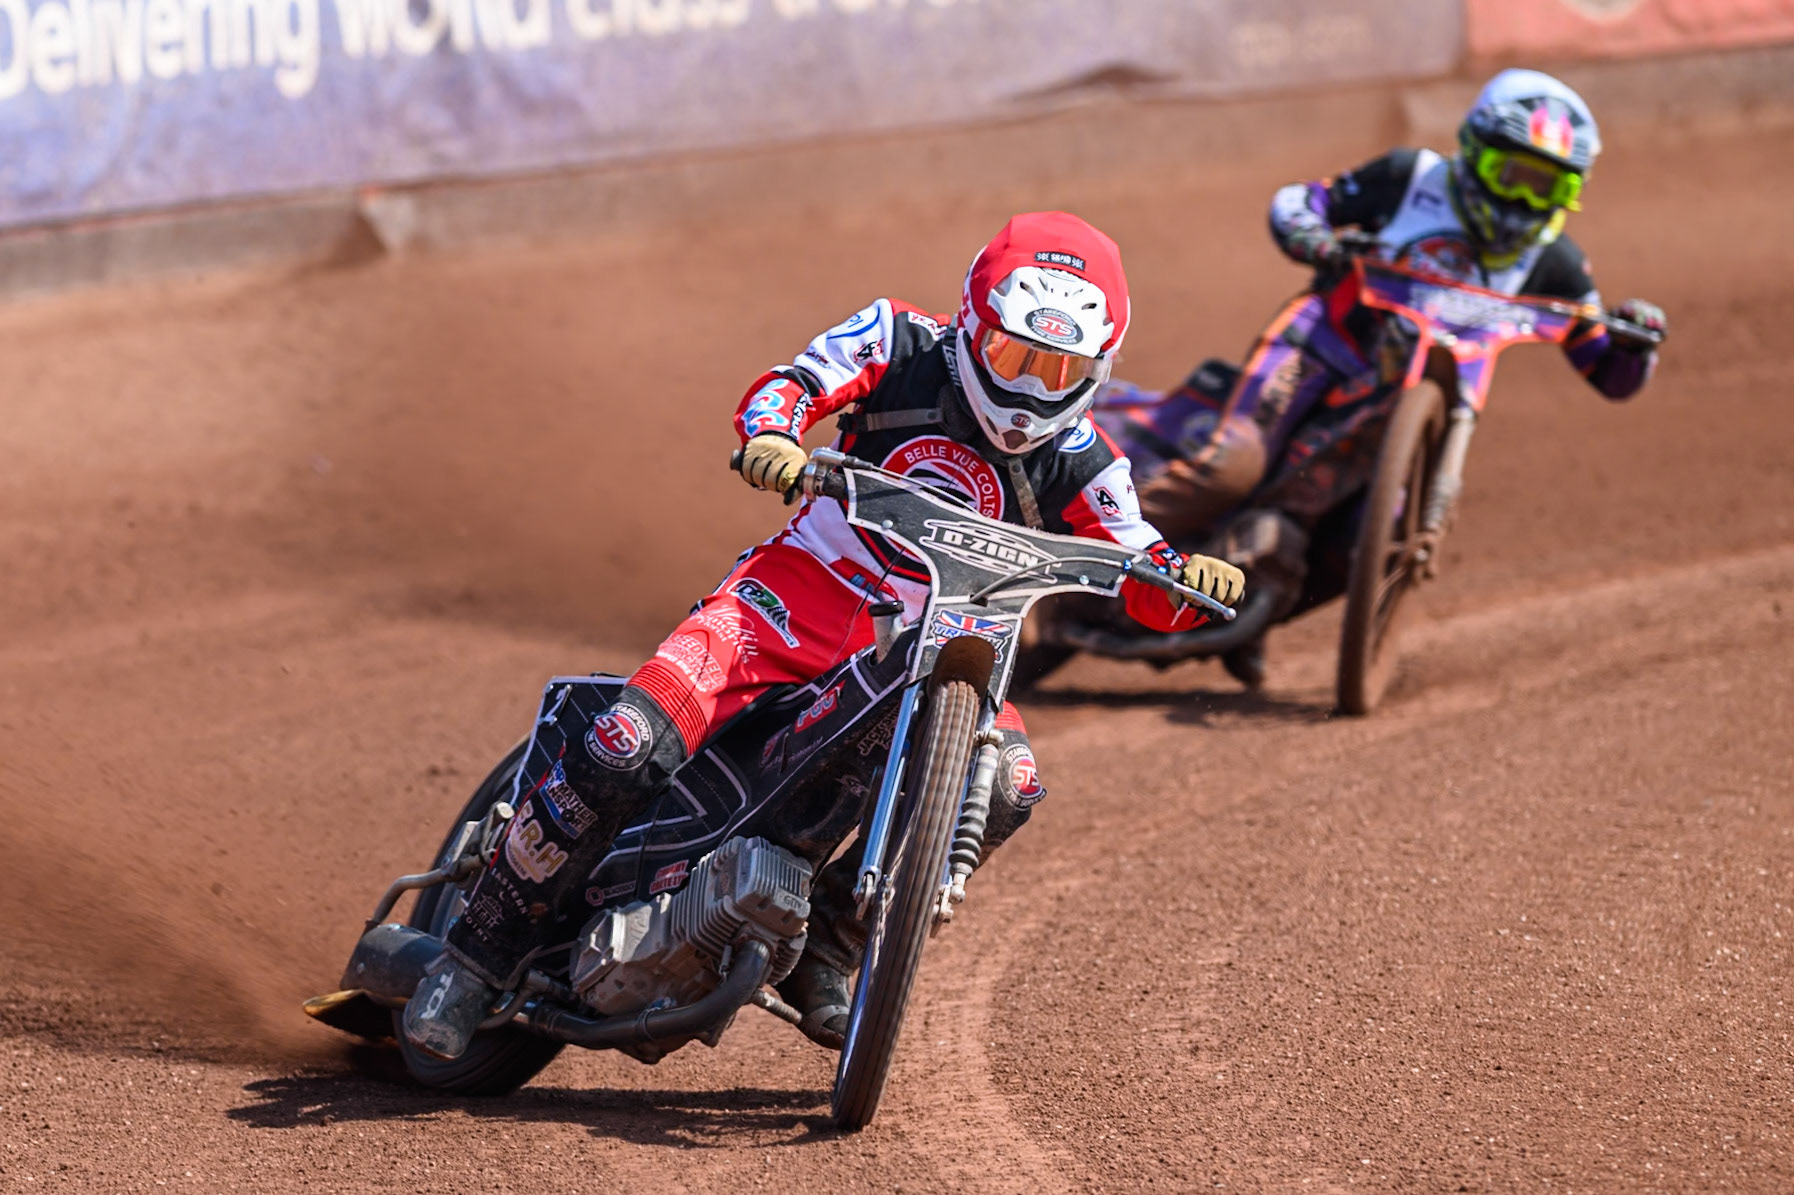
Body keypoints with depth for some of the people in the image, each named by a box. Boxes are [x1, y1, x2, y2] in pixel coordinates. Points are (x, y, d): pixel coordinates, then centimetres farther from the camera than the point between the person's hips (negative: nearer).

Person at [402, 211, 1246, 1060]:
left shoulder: (1076, 462, 0)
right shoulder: (901, 341, -4)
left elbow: (1145, 587, -4)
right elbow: (789, 384, -14)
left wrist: (1189, 579, -28)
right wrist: (771, 436, -38)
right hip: (801, 589, -3)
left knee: (1005, 786, -26)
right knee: (627, 750, -23)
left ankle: (826, 948, -9)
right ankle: (477, 958, -10)